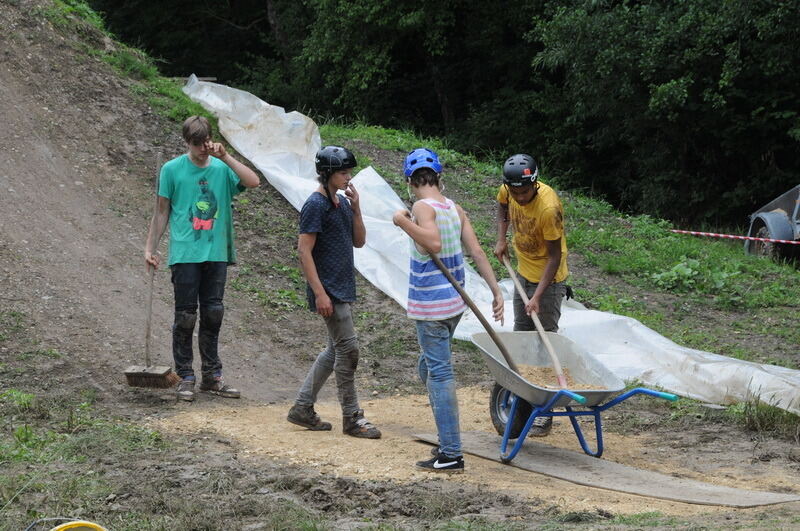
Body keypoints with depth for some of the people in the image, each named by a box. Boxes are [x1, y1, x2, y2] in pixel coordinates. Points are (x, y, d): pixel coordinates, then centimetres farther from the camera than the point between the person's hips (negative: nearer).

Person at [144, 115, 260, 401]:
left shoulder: (221, 169, 6)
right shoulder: (172, 169, 0)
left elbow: (253, 182, -11)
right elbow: (162, 212, 5)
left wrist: (225, 157, -14)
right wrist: (150, 248, 3)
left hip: (217, 252, 3)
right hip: (185, 253, -3)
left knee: (213, 314, 9)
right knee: (186, 316, -1)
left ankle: (212, 375, 18)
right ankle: (185, 378, 7)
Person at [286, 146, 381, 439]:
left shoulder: (343, 202, 12)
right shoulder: (315, 205, -13)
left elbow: (359, 241, 13)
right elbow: (304, 250, -17)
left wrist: (356, 207, -2)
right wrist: (319, 293, -21)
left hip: (343, 288, 9)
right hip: (328, 290, -9)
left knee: (335, 349, 13)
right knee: (347, 348, -7)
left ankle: (302, 408, 21)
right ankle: (352, 418, 1)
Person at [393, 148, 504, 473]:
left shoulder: (422, 207, -13)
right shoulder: (456, 210, 8)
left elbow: (434, 243, -30)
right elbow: (477, 252, 4)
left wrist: (403, 222, -19)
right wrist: (496, 292, 5)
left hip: (430, 304, -8)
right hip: (455, 302, 8)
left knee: (440, 373, -6)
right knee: (429, 367, 21)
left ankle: (451, 455, -6)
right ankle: (448, 442, 25)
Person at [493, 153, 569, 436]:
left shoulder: (548, 208, -32)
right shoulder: (509, 190, -13)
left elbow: (554, 256, -26)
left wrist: (538, 296, -30)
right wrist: (501, 239, 2)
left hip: (548, 277, -7)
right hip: (524, 272, 7)